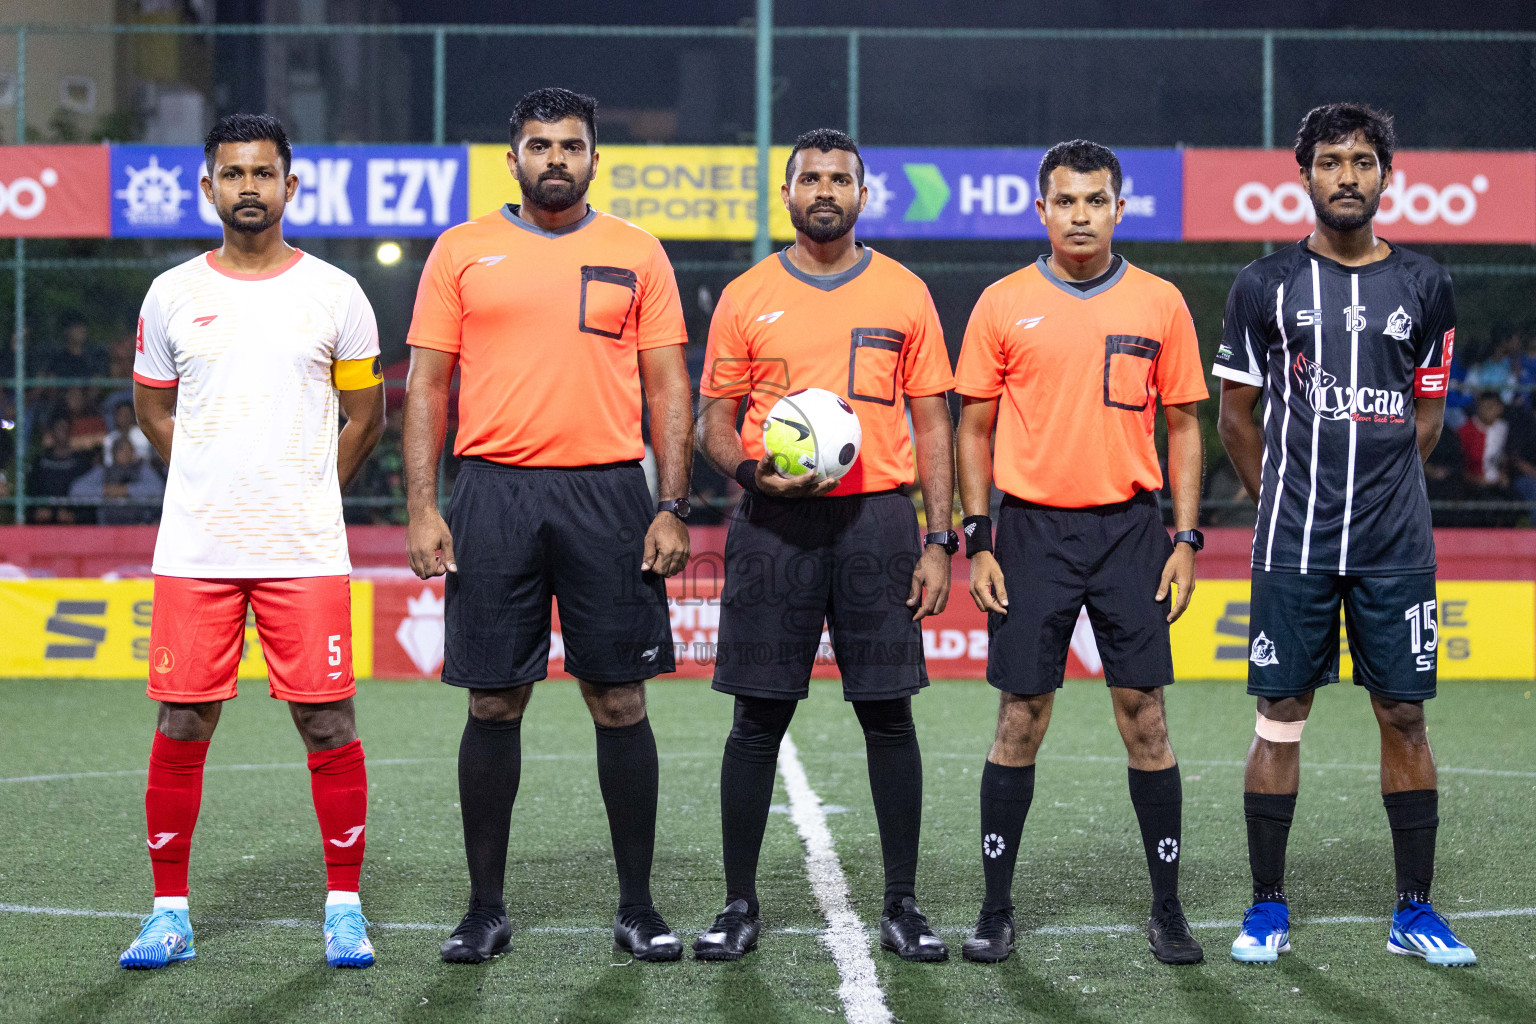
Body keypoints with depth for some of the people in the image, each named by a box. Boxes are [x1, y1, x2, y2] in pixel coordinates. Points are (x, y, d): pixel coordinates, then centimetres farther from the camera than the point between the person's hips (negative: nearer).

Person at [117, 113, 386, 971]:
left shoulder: (335, 294, 3)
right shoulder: (173, 295, 7)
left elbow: (366, 415, 12)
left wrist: (306, 499, 11)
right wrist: (217, 488, 13)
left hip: (307, 552, -1)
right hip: (193, 551, 1)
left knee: (329, 724, -2)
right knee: (182, 726, 1)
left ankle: (345, 907, 9)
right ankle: (171, 913, 11)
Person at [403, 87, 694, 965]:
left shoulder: (637, 255, 7)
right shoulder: (462, 252, 7)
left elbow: (668, 388, 7)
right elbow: (428, 385, 6)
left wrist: (673, 509, -2)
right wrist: (422, 507, -3)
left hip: (608, 495, 0)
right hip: (495, 494, 0)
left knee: (620, 701, 1)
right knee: (495, 704, 3)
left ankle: (638, 907, 10)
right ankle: (487, 908, 12)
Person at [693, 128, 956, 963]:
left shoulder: (904, 294, 8)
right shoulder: (746, 298, 7)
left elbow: (932, 423, 8)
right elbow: (714, 421, 9)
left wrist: (939, 540, 0)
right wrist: (751, 471, -13)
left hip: (877, 518, 0)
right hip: (774, 522, 0)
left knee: (889, 717, 1)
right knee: (758, 717, 1)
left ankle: (901, 905, 10)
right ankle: (739, 904, 10)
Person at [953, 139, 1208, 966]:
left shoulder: (1160, 304, 4)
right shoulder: (1003, 304, 3)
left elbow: (1183, 426, 8)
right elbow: (974, 427, 6)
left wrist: (1185, 539, 1)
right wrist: (978, 542, -1)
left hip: (1129, 527, 0)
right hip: (1032, 531, 0)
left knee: (1144, 715, 0)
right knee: (1020, 719, 1)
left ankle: (1167, 909, 10)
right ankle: (996, 910, 10)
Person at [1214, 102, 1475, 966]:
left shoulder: (1424, 286, 7)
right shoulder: (1267, 286, 2)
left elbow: (1428, 413, 15)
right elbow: (1236, 415, 9)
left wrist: (1382, 493, 9)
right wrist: (1285, 500, 6)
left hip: (1397, 543, 1)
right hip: (1293, 541, -1)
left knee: (1405, 715, 3)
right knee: (1281, 716, 1)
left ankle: (1415, 912, 11)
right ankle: (1268, 910, 10)